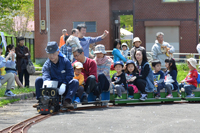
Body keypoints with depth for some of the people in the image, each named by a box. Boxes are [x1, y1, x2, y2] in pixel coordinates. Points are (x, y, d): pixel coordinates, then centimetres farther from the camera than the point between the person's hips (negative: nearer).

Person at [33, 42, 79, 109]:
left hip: (63, 86, -1)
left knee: (75, 82, -29)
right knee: (38, 80, -18)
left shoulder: (65, 61, -3)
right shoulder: (46, 64, -2)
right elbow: (46, 76, -18)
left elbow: (70, 74, -7)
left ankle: (67, 101, -39)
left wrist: (64, 84, -24)